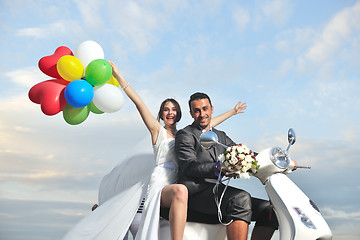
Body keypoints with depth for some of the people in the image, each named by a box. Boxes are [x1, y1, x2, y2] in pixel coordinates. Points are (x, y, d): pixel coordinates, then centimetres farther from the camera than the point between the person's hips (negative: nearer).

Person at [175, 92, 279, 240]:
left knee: (269, 210, -7)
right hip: (196, 193, -7)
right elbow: (189, 166, -15)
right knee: (241, 199, -33)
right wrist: (218, 168, -36)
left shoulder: (221, 136, 24)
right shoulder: (185, 135, 2)